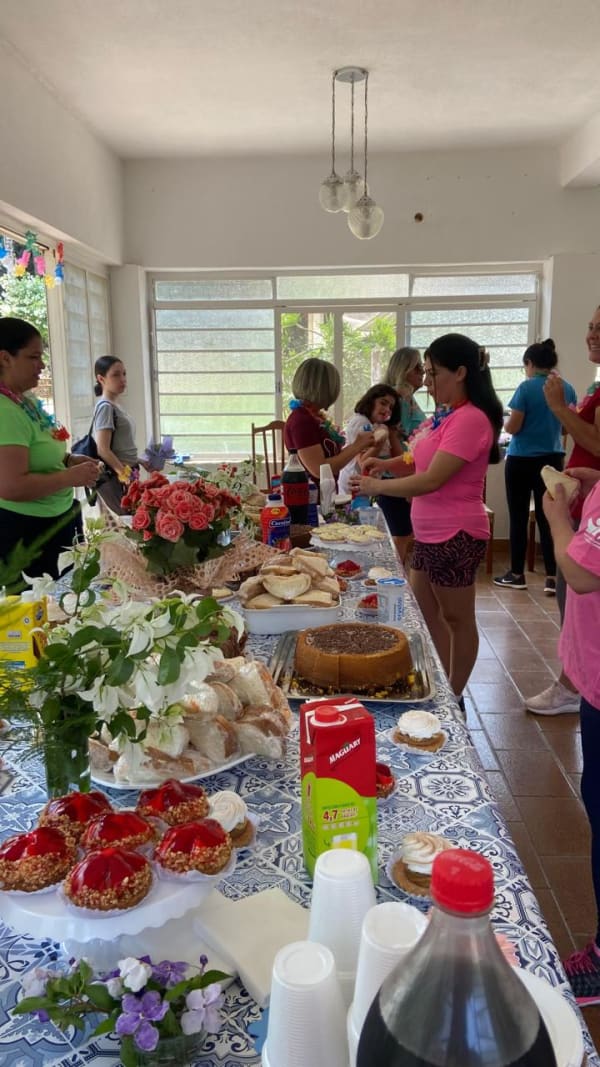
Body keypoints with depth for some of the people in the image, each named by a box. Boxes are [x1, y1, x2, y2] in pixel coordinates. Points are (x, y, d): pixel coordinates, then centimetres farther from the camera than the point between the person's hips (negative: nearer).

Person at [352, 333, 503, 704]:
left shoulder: (471, 419, -21)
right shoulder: (445, 415, 11)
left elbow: (432, 480, -25)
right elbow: (425, 462, 19)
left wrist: (377, 486, -15)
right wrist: (387, 463, 1)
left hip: (455, 535, -10)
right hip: (431, 532, 10)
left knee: (457, 619, 6)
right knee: (424, 611, 18)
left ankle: (453, 700, 22)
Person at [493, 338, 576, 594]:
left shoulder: (526, 388, -12)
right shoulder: (567, 388, 5)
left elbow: (512, 427, -13)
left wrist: (505, 422, 9)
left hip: (522, 460, -5)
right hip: (553, 459, 5)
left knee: (519, 518, 5)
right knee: (548, 517, 7)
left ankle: (517, 574, 13)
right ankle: (553, 577, 4)